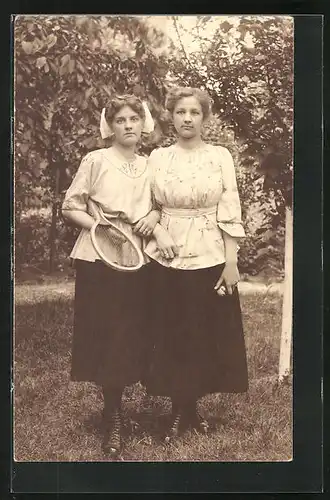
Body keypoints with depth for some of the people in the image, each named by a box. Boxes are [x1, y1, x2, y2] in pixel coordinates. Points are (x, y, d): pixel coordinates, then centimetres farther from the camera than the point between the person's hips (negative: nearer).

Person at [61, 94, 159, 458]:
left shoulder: (149, 166, 11)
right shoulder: (96, 160, -2)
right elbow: (70, 207, -2)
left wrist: (154, 215, 0)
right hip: (98, 257, -4)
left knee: (128, 336, 6)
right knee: (103, 334, -1)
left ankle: (113, 410, 24)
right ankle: (112, 417, 15)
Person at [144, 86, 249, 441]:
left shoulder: (220, 156, 0)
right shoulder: (157, 157, 4)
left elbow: (230, 213, -3)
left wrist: (231, 261, -8)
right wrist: (157, 231, -10)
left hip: (210, 258, -1)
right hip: (167, 258, 1)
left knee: (207, 334, 6)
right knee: (171, 334, 5)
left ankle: (192, 405, 25)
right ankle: (179, 409, 21)